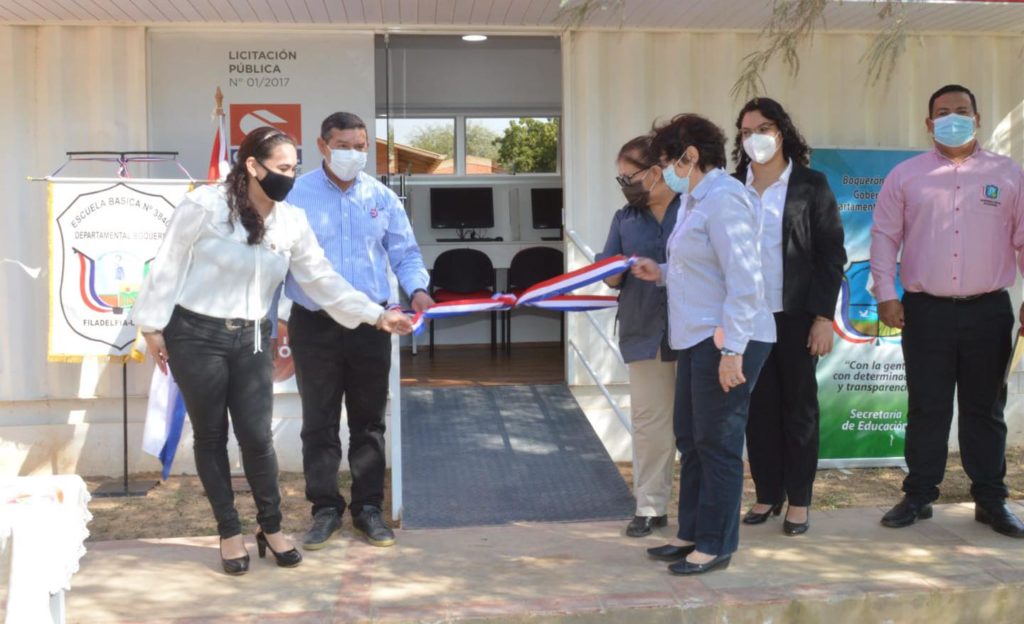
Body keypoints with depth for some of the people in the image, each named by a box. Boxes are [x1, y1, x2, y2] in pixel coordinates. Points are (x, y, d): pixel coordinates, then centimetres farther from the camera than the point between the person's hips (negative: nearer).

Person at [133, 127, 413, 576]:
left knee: (257, 437, 1)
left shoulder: (292, 222, 1)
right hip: (196, 336, -3)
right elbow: (169, 265, -8)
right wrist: (153, 327, -5)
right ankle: (229, 532, 22)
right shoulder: (205, 205, -14)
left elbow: (322, 279, 1)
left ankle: (271, 528, 21)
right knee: (210, 437, 7)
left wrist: (377, 315, -6)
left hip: (250, 340, 4)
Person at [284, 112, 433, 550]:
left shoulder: (381, 198, 5)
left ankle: (368, 507, 23)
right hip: (315, 327, -2)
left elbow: (405, 254, 12)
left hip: (370, 325, 2)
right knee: (319, 423, 6)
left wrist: (417, 289, -9)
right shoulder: (295, 196, -4)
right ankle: (325, 509, 20)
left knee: (368, 420, 11)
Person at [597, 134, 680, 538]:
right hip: (646, 334, 3)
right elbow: (611, 276, 10)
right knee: (650, 420, 5)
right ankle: (651, 506, 13)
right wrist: (614, 271, -12)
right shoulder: (625, 218, 11)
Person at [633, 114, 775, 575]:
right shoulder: (695, 200, 16)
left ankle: (716, 545, 11)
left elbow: (744, 281, -21)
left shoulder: (723, 200, -16)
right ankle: (692, 535, 27)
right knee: (691, 441, 16)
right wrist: (662, 273, 14)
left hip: (726, 342, -10)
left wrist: (731, 350, -23)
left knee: (718, 445, 0)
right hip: (698, 340, 10)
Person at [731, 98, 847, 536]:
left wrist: (824, 316, -9)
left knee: (799, 408, 5)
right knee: (758, 409, 7)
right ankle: (767, 494, 18)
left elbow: (832, 253, -3)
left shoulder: (810, 185, -1)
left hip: (796, 317, -2)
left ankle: (799, 501, 14)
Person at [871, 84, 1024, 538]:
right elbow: (884, 235, 5)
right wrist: (885, 294, -2)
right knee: (926, 408, 5)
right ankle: (918, 496, 15)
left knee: (986, 409, 8)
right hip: (925, 310, 0)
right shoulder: (905, 176, 6)